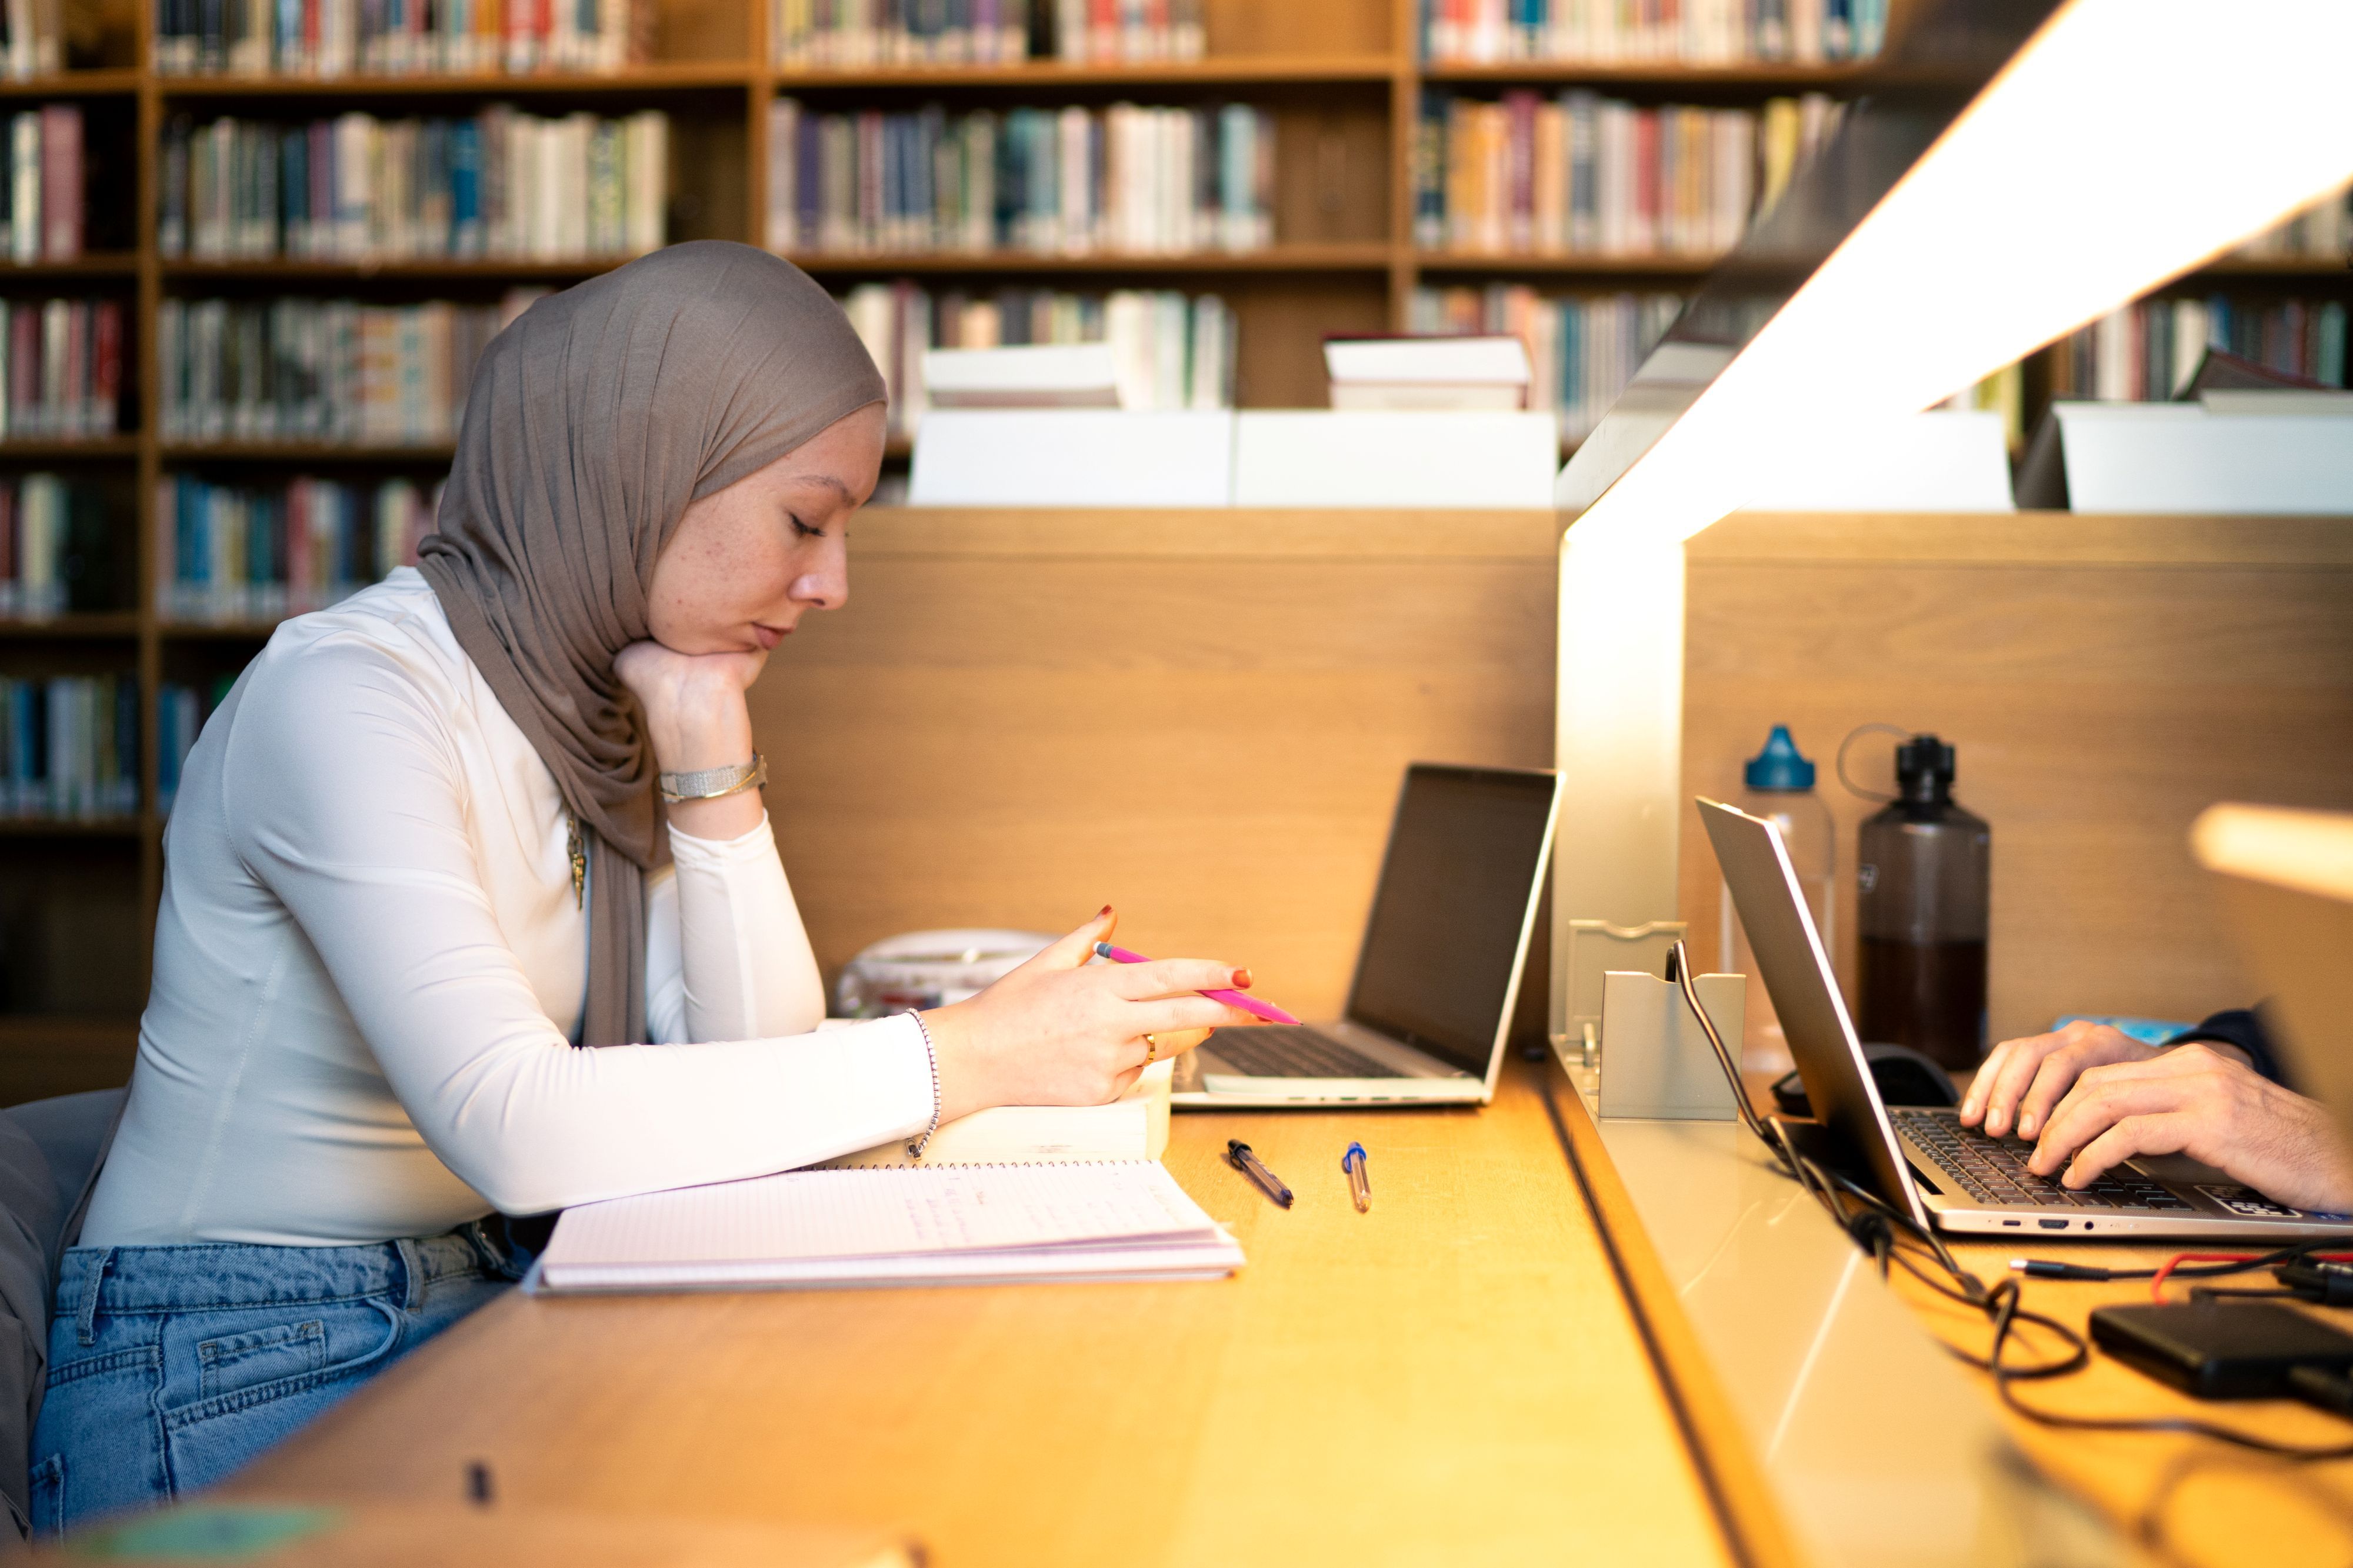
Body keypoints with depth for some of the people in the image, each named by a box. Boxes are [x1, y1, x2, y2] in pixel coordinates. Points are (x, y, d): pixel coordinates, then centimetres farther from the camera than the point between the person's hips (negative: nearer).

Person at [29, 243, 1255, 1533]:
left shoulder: (598, 720, 7)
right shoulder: (346, 696, -19)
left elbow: (755, 1078, 0)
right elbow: (512, 1129, -32)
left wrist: (711, 762, -9)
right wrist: (964, 1057, -32)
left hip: (480, 1317, 7)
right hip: (232, 1391, -7)